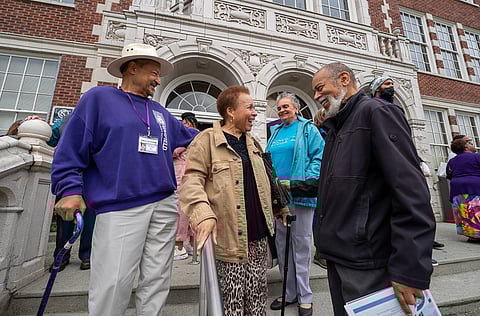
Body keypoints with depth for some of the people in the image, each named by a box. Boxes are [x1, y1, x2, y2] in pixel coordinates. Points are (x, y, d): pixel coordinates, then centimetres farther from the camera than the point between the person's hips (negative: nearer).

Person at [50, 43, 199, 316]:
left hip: (165, 204, 5)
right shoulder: (99, 98, 5)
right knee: (113, 283, 0)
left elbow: (190, 136, 26)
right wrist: (70, 189, -8)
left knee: (157, 279, 12)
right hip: (120, 206, -5)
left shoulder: (160, 112, 19)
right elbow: (71, 148, 0)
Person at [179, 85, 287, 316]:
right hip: (229, 238, -6)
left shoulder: (252, 143, 16)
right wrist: (203, 214, -28)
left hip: (258, 236, 7)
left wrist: (280, 206, 25)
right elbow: (191, 180, -14)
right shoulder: (207, 139, -6)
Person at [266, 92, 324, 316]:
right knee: (281, 243, 13)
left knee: (301, 243, 6)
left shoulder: (308, 129, 3)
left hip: (300, 195, -5)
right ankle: (289, 292, 30)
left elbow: (319, 157, -7)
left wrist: (308, 181, -19)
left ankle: (304, 295, 24)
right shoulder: (275, 132, 18)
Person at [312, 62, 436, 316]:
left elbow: (411, 191, -18)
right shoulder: (335, 128, 15)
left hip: (366, 262, -8)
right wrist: (325, 241, 13)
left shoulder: (376, 111, -9)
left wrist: (409, 270, -20)